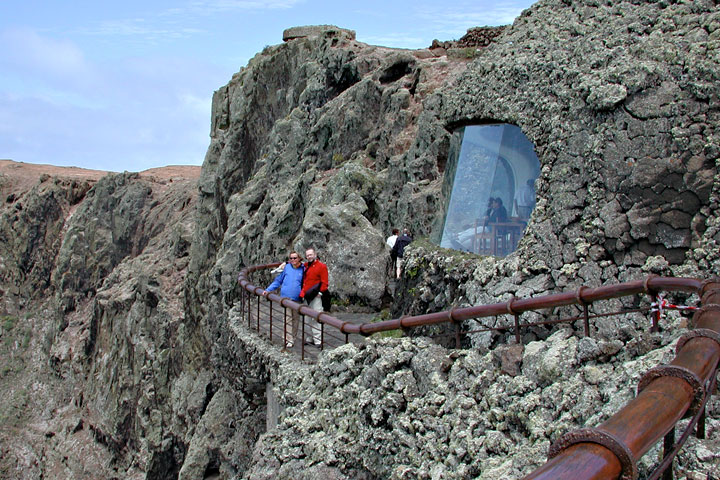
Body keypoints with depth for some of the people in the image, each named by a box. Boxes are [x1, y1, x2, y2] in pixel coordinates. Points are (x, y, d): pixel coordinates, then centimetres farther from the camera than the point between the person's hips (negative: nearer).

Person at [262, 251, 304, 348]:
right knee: (287, 319, -5)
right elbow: (277, 281, 9)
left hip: (297, 299, 1)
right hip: (286, 297, -1)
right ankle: (289, 340, -5)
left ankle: (293, 338, 21)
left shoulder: (303, 269, 3)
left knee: (295, 319, 9)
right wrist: (267, 290, 3)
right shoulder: (286, 267, 4)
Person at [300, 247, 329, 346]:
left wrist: (320, 293, -13)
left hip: (315, 297, -8)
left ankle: (318, 340, -6)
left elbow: (324, 282, -10)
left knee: (316, 319, -9)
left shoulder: (321, 266, -7)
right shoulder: (305, 266, 14)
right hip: (307, 297, 8)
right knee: (309, 319, 14)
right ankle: (311, 338, 23)